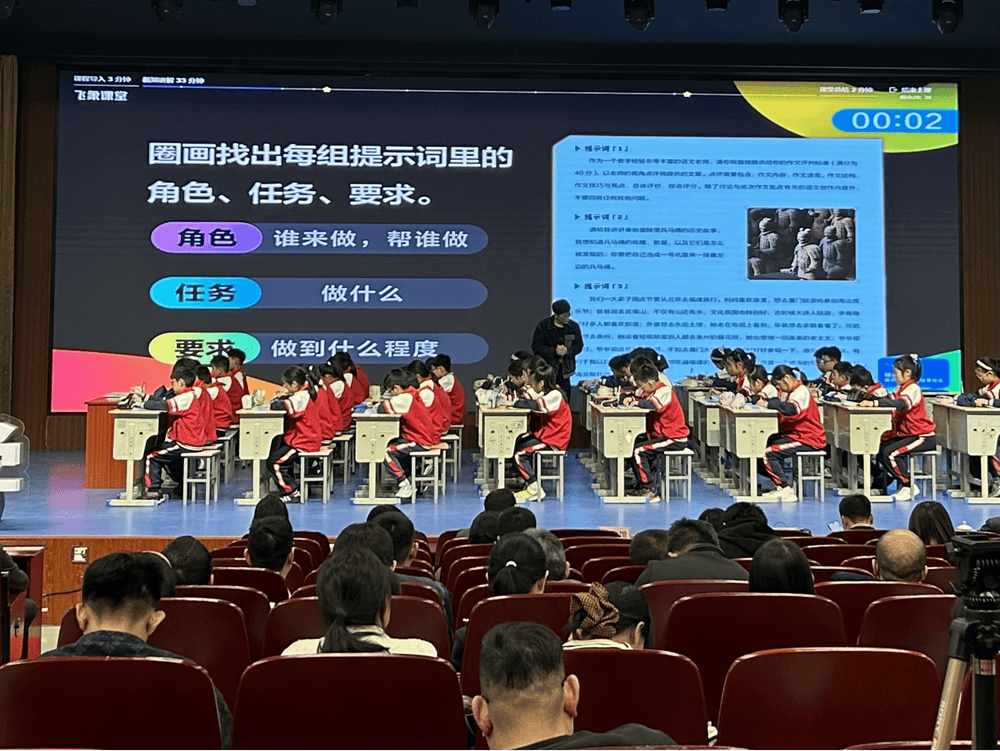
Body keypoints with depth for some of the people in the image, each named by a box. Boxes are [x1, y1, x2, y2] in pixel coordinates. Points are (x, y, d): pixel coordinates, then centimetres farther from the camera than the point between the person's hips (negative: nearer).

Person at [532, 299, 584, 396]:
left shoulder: (574, 327, 4)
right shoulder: (543, 326, -4)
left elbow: (579, 345, 8)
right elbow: (536, 346, -5)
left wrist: (567, 350, -14)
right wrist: (553, 351, -17)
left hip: (564, 371, 2)